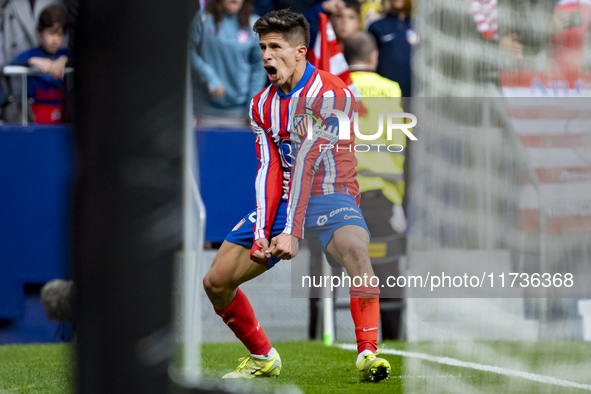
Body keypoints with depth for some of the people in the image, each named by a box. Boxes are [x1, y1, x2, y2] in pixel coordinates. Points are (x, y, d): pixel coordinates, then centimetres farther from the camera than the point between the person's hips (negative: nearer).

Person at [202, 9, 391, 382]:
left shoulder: (331, 93, -15)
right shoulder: (261, 104, 7)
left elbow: (307, 162, -24)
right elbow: (270, 171, 0)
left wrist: (292, 230, -29)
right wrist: (261, 233, -15)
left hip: (329, 197, -7)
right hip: (282, 200, 7)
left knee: (356, 252, -38)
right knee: (216, 281, 2)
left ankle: (368, 354, -35)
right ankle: (263, 358, 21)